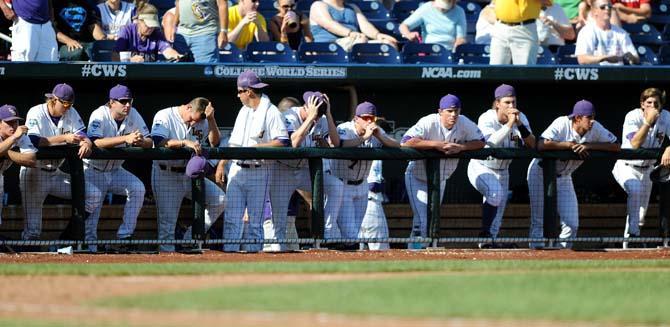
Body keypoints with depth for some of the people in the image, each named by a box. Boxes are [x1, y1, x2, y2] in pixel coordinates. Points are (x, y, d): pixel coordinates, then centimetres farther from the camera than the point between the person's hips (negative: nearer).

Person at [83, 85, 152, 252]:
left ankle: (124, 236, -14)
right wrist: (125, 139, -46)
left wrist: (141, 141, -34)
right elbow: (95, 142, -39)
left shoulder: (133, 114, -6)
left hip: (115, 171, 4)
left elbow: (150, 142, -8)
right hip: (94, 171, -4)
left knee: (138, 188, -18)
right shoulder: (99, 115, -21)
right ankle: (89, 244, 0)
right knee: (92, 208, -14)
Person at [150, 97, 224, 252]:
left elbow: (215, 142, -5)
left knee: (219, 199, -8)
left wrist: (211, 119, -15)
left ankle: (191, 239, 0)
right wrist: (185, 142, -33)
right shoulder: (165, 117, -9)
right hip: (166, 175, -5)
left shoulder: (202, 122, 6)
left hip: (190, 175, 5)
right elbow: (158, 142, -25)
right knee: (167, 219, -8)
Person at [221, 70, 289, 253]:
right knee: (231, 216, 0)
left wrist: (256, 147, -20)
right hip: (237, 169, 6)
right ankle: (229, 251, -1)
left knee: (255, 218, -1)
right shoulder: (244, 111, 16)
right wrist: (221, 163, 12)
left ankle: (253, 251, 4)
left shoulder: (271, 112, -8)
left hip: (258, 172, -6)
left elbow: (282, 142, -15)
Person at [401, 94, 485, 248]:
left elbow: (480, 142, -5)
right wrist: (436, 144, -37)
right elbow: (405, 142, -36)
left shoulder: (464, 123, -11)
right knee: (422, 221, -15)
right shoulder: (429, 123, -26)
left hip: (440, 180, 6)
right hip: (418, 178, -6)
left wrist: (460, 147, -23)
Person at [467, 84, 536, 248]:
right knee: (495, 193, -30)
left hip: (502, 171, 6)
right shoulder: (487, 119, -22)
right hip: (481, 168, -6)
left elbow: (532, 145, -18)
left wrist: (520, 124, -30)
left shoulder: (520, 118, -9)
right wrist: (509, 124, -41)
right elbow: (491, 142, -40)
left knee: (498, 209, 7)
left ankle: (488, 241, 20)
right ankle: (485, 233, -19)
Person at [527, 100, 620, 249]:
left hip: (563, 177, 5)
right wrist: (570, 144, -33)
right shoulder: (562, 124, -26)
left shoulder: (595, 128, -13)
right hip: (541, 173, -5)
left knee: (572, 223, -2)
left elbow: (616, 146, -16)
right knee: (539, 220, -5)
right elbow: (541, 145, -39)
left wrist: (589, 145, -26)